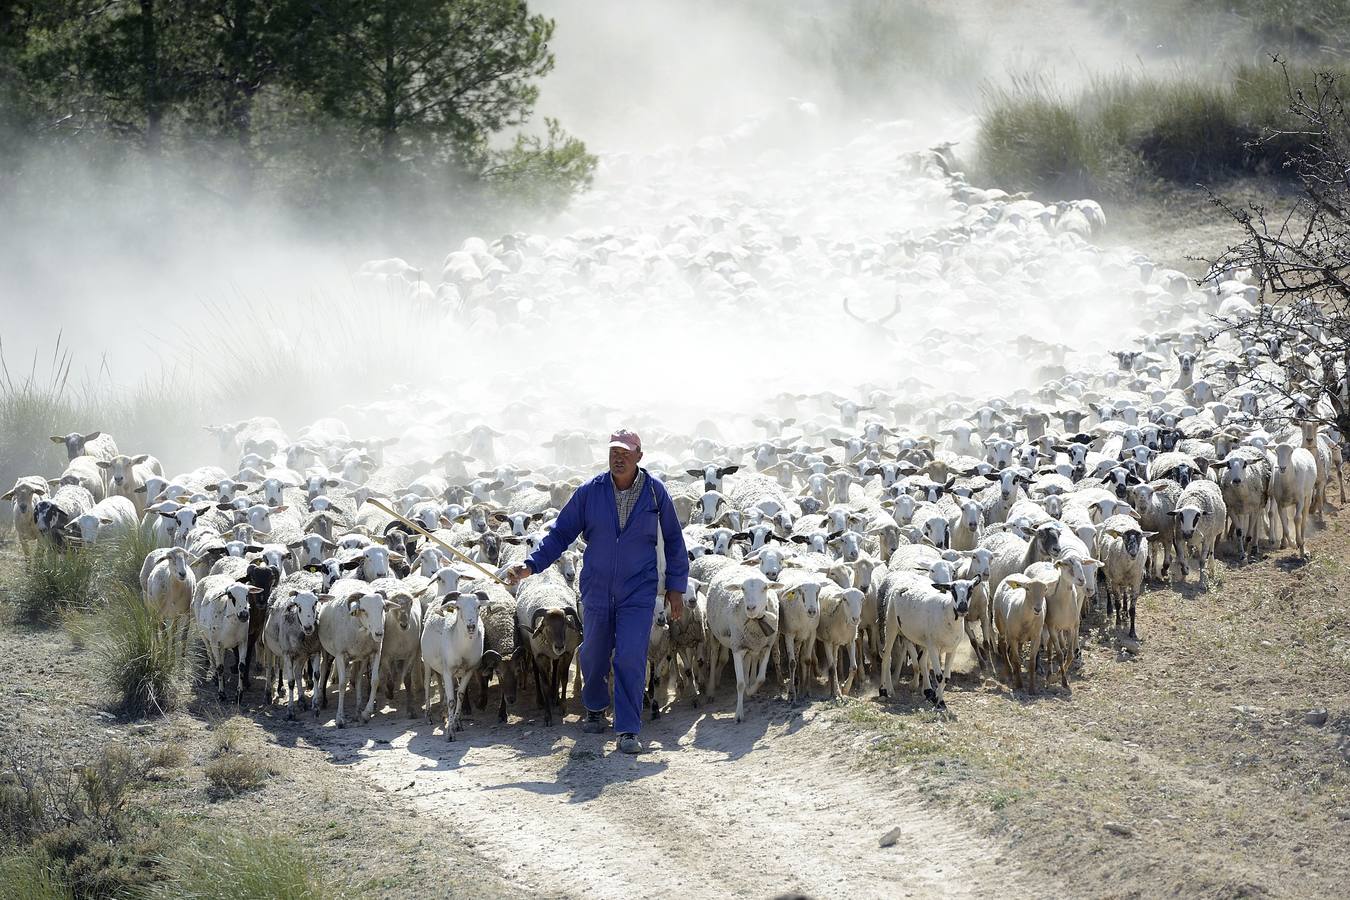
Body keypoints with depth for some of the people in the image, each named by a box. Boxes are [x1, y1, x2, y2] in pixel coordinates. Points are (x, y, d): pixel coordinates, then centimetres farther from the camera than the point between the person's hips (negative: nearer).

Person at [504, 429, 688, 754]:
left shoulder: (655, 492, -4)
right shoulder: (590, 492, -3)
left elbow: (673, 540, 7)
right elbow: (561, 534, 1)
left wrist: (676, 585, 6)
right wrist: (530, 565, -10)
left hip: (638, 593, -2)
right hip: (597, 590, 2)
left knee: (630, 659, -14)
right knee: (593, 655, 15)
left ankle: (628, 731, -10)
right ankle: (595, 710, 42)